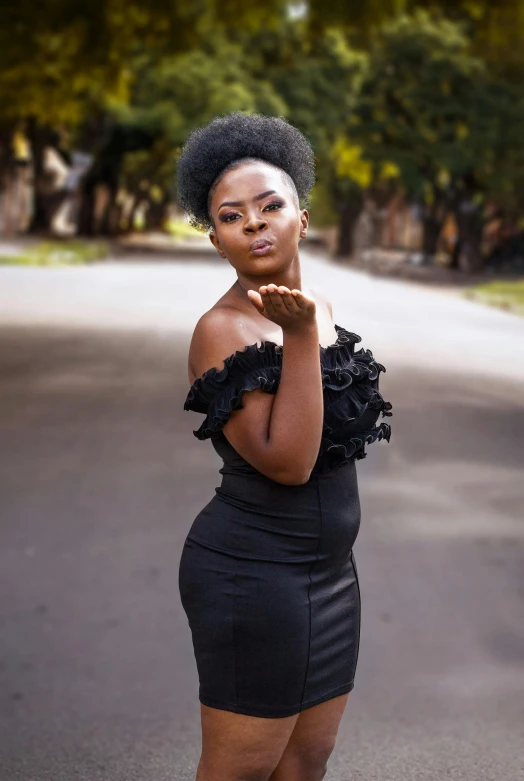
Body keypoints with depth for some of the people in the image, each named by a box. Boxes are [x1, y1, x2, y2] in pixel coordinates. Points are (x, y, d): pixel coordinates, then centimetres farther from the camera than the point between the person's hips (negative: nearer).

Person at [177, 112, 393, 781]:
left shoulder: (315, 304, 7)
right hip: (255, 573, -8)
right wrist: (300, 336, -28)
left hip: (327, 568, 8)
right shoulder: (223, 330, -17)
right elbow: (286, 461, -25)